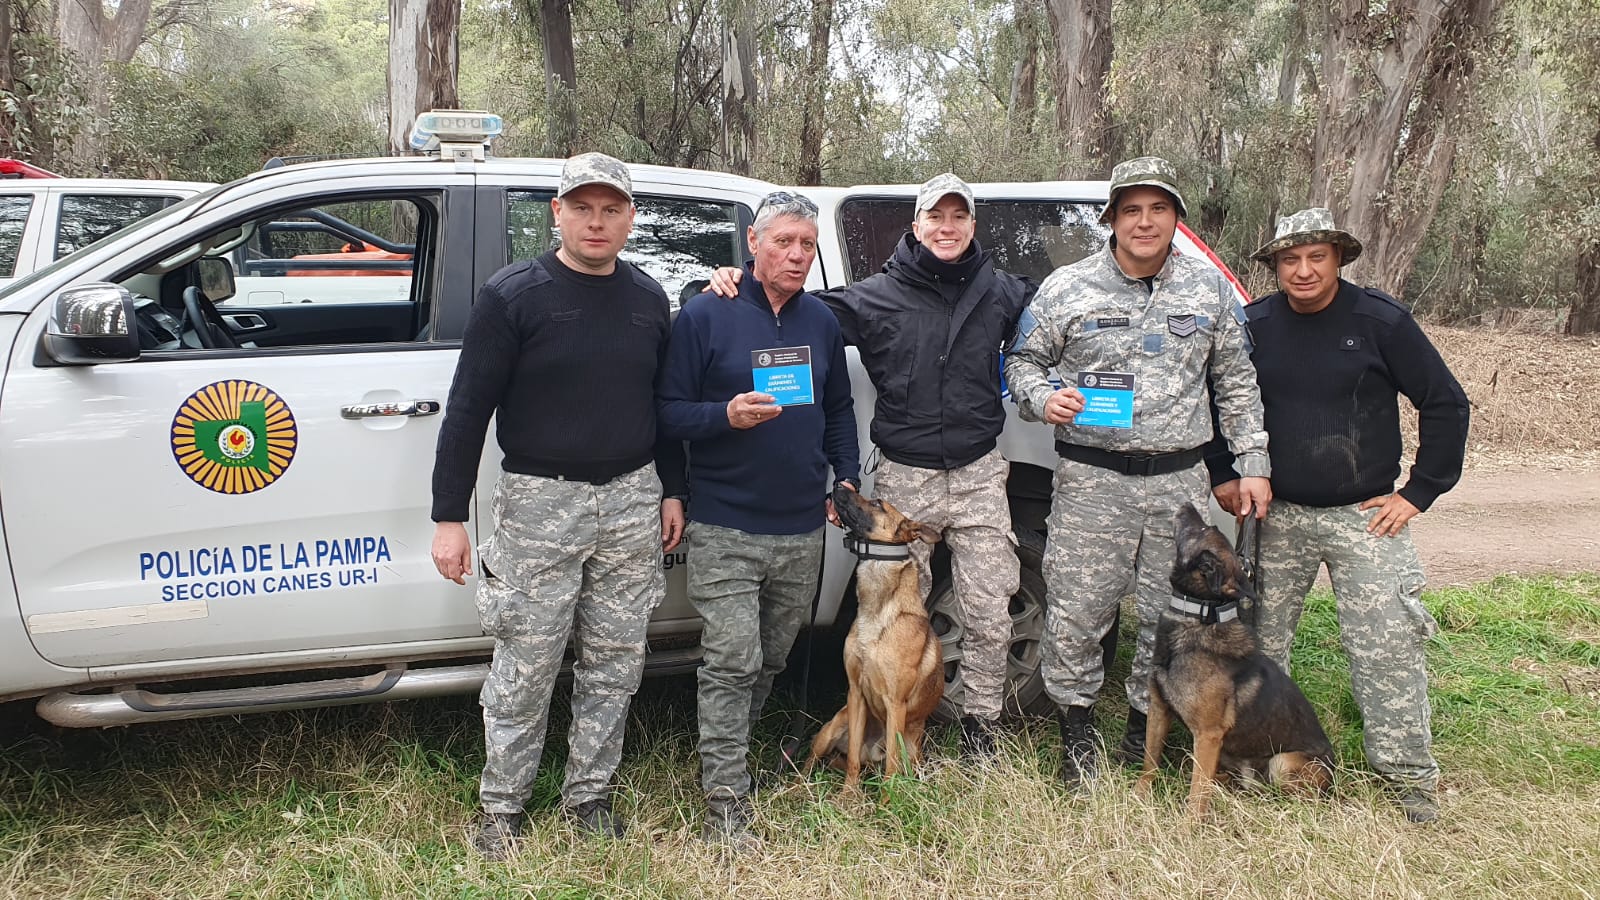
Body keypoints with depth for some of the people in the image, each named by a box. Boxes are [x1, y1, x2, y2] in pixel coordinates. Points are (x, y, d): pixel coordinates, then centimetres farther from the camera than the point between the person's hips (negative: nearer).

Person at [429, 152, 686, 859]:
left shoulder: (647, 297, 9)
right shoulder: (512, 295, -6)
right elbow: (468, 408, -7)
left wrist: (672, 490, 14)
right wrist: (449, 516, -10)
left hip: (632, 498, 4)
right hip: (540, 501, -4)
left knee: (615, 664, 10)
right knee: (526, 667, 2)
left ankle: (589, 795, 26)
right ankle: (502, 808, 20)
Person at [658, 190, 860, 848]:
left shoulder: (821, 321, 12)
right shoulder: (706, 315, -5)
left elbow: (839, 411, 21)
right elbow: (668, 412, -6)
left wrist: (845, 477, 10)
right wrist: (726, 416, -23)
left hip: (802, 528, 6)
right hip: (726, 528, -5)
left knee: (773, 658, 16)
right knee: (733, 662, -9)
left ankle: (731, 744, 37)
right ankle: (726, 810, -2)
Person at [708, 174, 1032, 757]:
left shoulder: (1000, 292, 4)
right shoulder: (877, 295, -2)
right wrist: (737, 285, -10)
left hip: (979, 474, 1)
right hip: (905, 477, -1)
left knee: (989, 612, 5)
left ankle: (981, 720, 24)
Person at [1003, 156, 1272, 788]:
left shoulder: (1209, 289, 8)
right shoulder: (1066, 288, 0)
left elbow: (1236, 382, 14)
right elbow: (1022, 361, 8)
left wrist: (1253, 463, 9)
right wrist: (1043, 398, -14)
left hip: (1180, 480, 3)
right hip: (1092, 480, -2)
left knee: (1173, 616, 9)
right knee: (1076, 613, -1)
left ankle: (1144, 730, 28)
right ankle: (1077, 731, 19)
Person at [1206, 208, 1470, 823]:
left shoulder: (1381, 321, -6)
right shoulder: (1253, 326, 1)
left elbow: (1446, 403, -1)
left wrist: (1419, 493, -4)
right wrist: (1223, 475, 5)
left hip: (1366, 516, -2)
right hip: (1277, 516, 3)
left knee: (1386, 645, -4)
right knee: (1256, 640, 9)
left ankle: (1407, 774, 10)